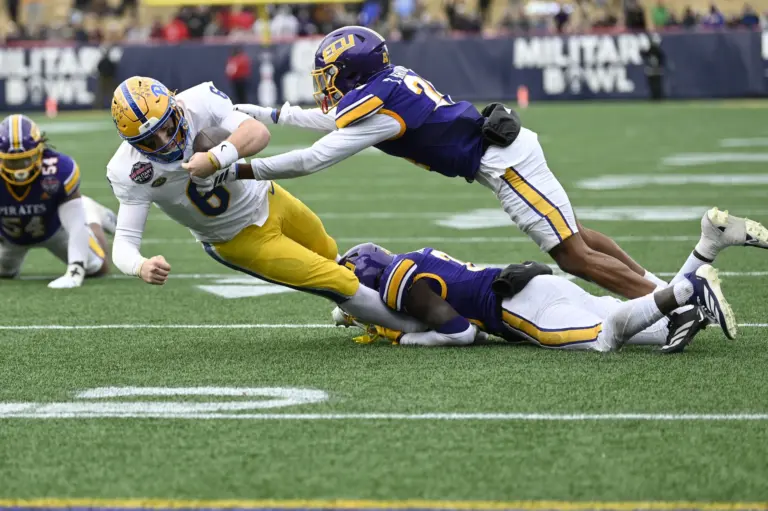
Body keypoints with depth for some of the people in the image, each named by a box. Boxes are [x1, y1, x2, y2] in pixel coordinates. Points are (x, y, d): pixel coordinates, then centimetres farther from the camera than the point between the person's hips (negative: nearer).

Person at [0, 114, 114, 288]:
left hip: (54, 230, -2)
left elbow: (77, 226, -39)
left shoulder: (59, 171, -40)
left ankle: (93, 219, 34)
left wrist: (74, 271, -49)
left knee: (97, 268, 6)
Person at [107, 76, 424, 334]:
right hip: (239, 240, -3)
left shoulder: (198, 103, -28)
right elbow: (124, 243, -32)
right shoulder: (133, 171, -31)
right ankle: (416, 325, 22)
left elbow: (258, 133, -39)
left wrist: (217, 157, -57)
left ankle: (352, 311, 62)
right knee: (336, 281, -1)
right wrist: (142, 268, -56)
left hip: (264, 197, 4)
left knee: (328, 255, 29)